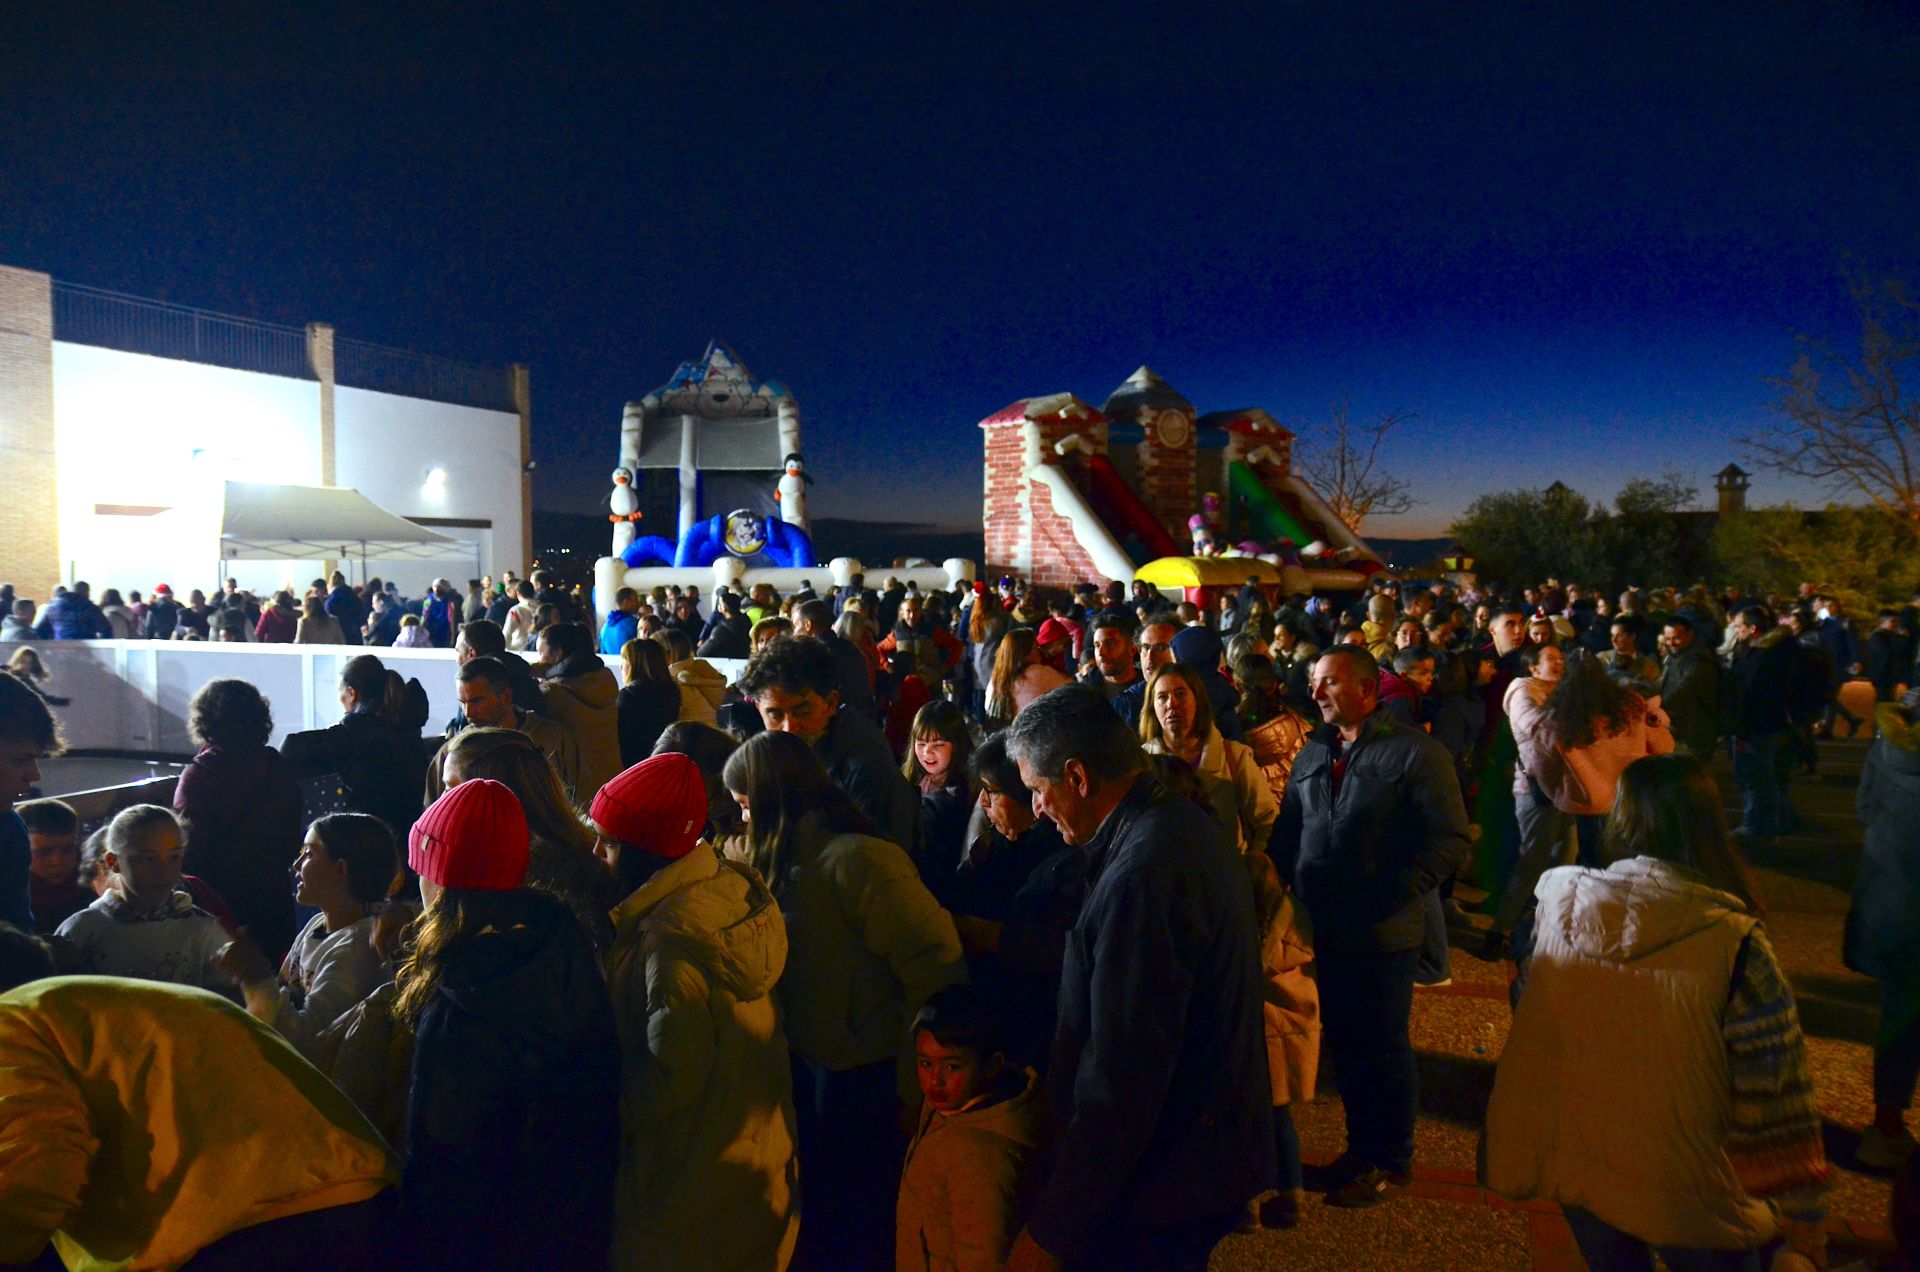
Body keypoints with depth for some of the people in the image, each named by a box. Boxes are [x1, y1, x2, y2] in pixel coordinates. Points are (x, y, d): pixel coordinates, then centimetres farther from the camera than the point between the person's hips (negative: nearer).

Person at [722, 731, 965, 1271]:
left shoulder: (854, 857, -24)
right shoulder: (790, 855, 3)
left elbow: (934, 964, -24)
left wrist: (918, 1072, -18)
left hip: (862, 1073, -8)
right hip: (809, 1061, 8)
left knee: (856, 1226, 11)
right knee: (815, 1205, 23)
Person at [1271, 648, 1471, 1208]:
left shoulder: (1416, 753, -10)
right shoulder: (1312, 755, 10)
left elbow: (1449, 840, -14)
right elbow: (1287, 831, 13)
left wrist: (1391, 898, -20)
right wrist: (1289, 887, -3)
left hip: (1384, 935, -6)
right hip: (1323, 928, 6)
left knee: (1383, 1047, 9)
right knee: (1343, 1041, 16)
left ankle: (1391, 1160, 27)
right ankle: (1362, 1146, 34)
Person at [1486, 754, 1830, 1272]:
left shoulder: (1559, 897, -13)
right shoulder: (1735, 943, -21)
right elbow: (1776, 1105, -15)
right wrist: (1803, 1227, -5)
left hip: (1576, 1171, 3)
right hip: (1690, 1200, -3)